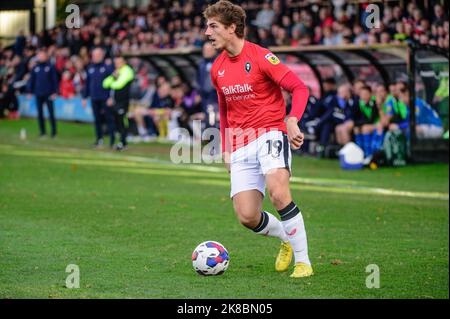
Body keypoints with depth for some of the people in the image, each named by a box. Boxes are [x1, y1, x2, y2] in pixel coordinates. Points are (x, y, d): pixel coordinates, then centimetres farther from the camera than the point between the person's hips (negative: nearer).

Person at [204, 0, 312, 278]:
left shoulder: (260, 57, -9)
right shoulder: (217, 69, 12)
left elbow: (300, 88, -11)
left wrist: (293, 120, -27)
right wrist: (226, 150, 18)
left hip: (270, 132, -6)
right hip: (241, 145, 6)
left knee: (278, 193, -30)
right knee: (247, 217, -6)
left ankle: (303, 261, -17)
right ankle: (286, 240, 26)